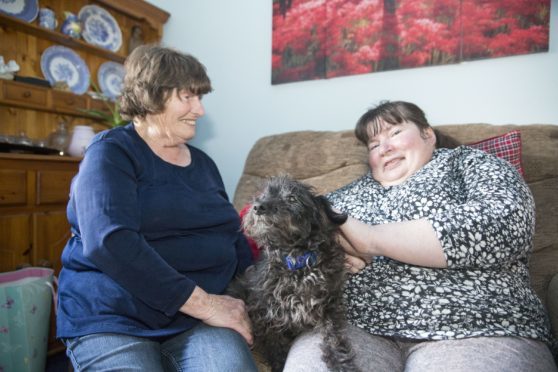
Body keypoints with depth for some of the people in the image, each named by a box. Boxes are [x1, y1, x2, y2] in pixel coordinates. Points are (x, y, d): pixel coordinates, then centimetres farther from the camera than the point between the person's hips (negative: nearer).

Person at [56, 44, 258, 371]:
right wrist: (204, 303, -22)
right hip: (113, 320, -3)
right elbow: (109, 241, -21)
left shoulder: (203, 163, 14)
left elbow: (232, 237, 18)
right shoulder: (111, 153, -5)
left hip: (198, 319, 4)